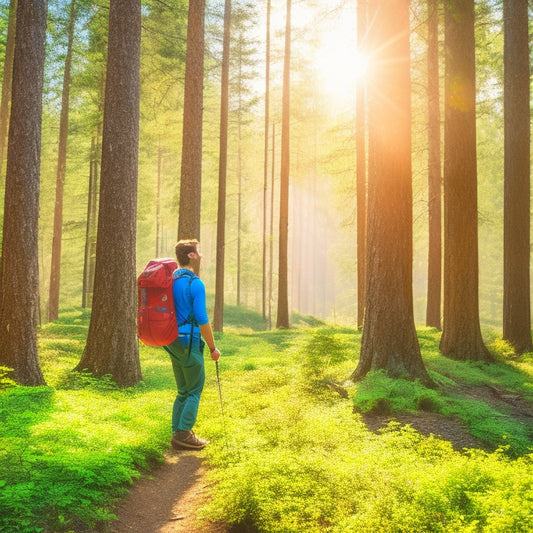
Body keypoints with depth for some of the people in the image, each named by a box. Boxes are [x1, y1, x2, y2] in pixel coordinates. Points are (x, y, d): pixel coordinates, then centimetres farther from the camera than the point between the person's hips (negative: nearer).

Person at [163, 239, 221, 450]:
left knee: (183, 391, 15)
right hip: (189, 343, -8)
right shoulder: (195, 284, -15)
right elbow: (202, 320, -18)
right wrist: (213, 347, -8)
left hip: (173, 343, 8)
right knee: (195, 391, 2)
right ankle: (183, 433, 2)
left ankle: (177, 433, 16)